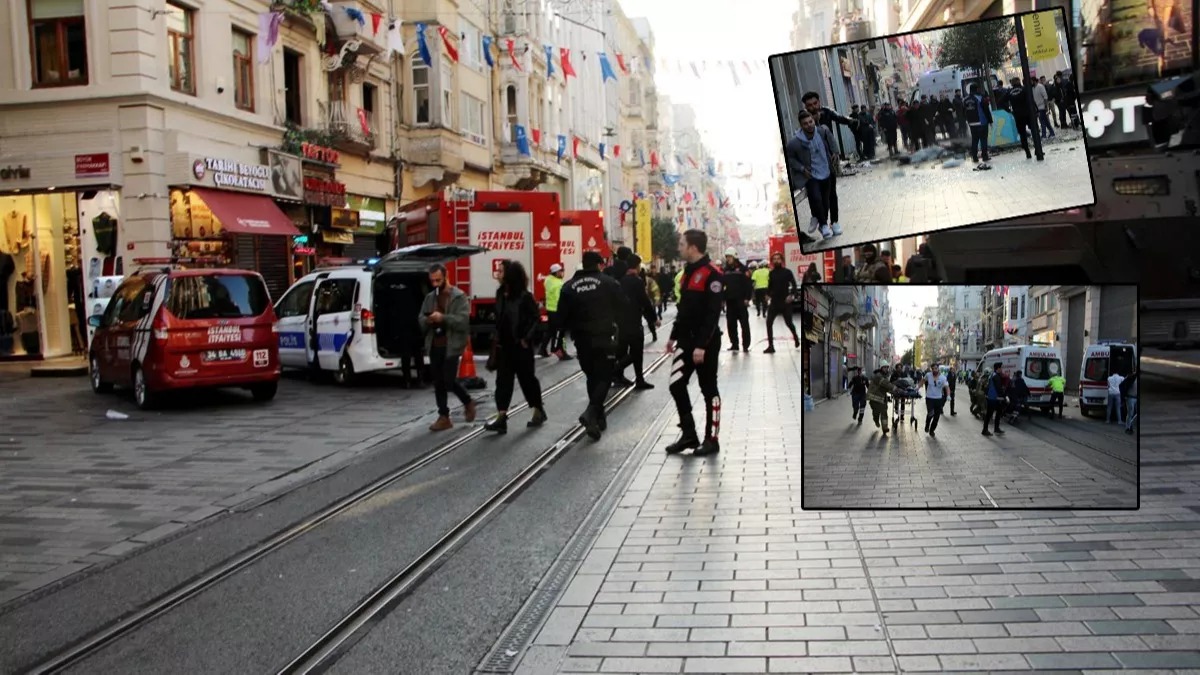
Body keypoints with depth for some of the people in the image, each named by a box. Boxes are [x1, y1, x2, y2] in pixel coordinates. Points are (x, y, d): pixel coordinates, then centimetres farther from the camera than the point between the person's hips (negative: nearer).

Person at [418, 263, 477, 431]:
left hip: (451, 346, -6)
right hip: (434, 346, 6)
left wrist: (443, 318, -24)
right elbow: (420, 320, 12)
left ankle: (468, 402, 21)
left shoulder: (459, 297, -5)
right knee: (438, 383, 6)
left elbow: (463, 321, -15)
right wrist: (427, 320, -11)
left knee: (449, 381, -7)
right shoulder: (429, 298, 13)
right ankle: (444, 417, 13)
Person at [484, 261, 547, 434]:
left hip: (521, 346, -6)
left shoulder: (524, 296, -14)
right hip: (504, 346, 7)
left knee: (527, 379, 6)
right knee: (503, 380, 0)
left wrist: (526, 338, -17)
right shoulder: (500, 293, 6)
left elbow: (536, 319, -13)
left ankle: (539, 412, 24)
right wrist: (497, 337, 9)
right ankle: (501, 419, -3)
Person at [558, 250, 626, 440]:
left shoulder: (569, 286, 5)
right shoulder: (608, 282, -4)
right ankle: (591, 412, -23)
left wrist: (574, 329, 12)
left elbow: (562, 316, 2)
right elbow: (622, 307, -2)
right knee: (604, 376, -1)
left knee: (592, 377, 17)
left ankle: (598, 417, 20)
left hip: (582, 339, 4)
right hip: (605, 337, -4)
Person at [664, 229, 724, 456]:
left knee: (709, 390, 2)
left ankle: (712, 440, 12)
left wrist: (701, 345, -23)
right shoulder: (689, 271, 11)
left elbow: (712, 314, -20)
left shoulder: (712, 274, -16)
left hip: (705, 343, -8)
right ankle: (689, 435, 14)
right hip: (687, 341, 8)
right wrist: (674, 336, 17)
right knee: (676, 385, 4)